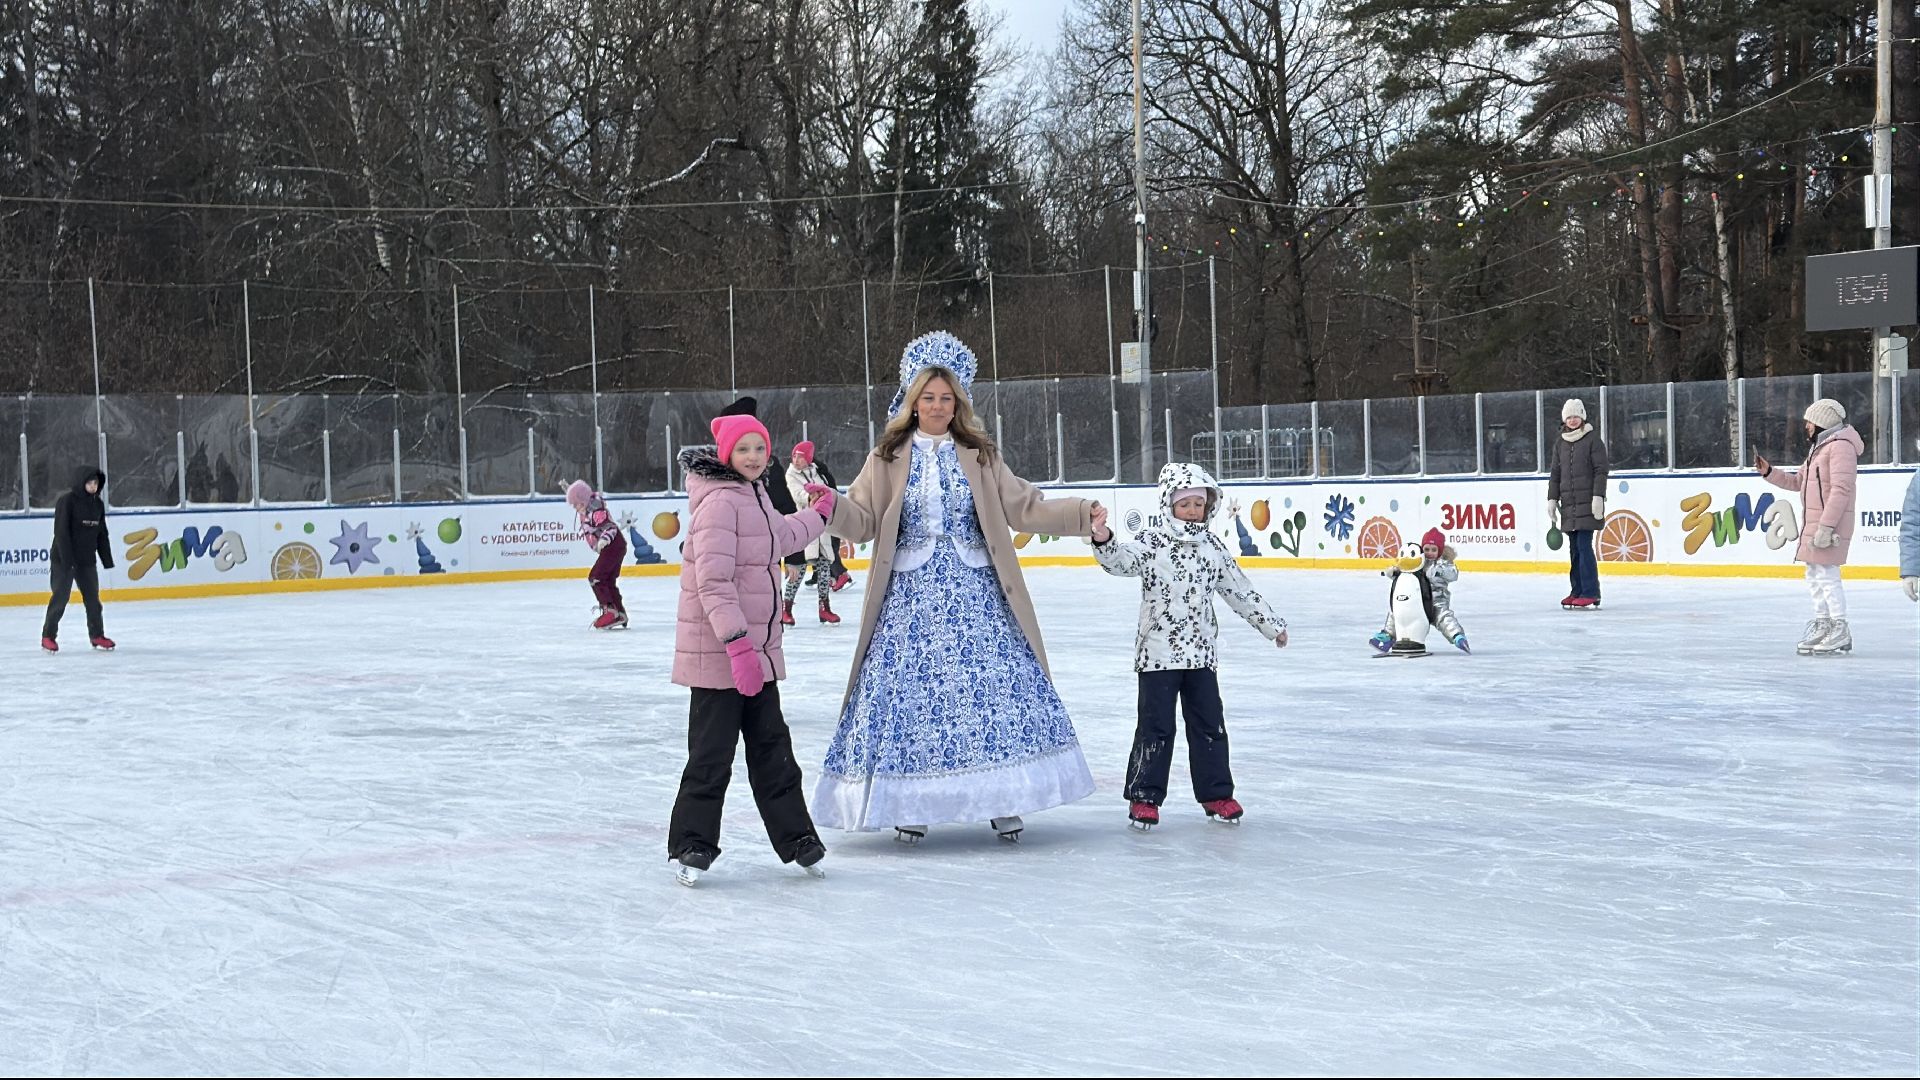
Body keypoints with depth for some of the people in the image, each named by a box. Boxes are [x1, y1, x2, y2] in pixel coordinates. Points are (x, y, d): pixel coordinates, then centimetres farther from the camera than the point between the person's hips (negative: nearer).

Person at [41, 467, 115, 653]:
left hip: (86, 560, 6)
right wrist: (67, 560, -22)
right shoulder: (67, 501, -14)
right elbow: (61, 532, -18)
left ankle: (97, 635, 17)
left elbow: (101, 534, 12)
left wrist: (107, 560, 9)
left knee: (92, 597, 8)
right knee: (60, 597, -2)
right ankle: (48, 636, 9)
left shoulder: (98, 504, 6)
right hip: (63, 559, -6)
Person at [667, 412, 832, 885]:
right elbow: (713, 581, -24)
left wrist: (821, 513, 50)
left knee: (772, 748, 13)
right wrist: (737, 642, -29)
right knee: (712, 753, -2)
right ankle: (691, 846, 10)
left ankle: (796, 838, 20)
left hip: (757, 651, 9)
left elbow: (783, 535, 37)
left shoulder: (755, 496, 14)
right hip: (717, 652, -9)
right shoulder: (720, 502, -17)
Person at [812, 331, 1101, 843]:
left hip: (974, 592, 1)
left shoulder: (980, 455, 8)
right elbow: (863, 520, 0)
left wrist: (1080, 514, -5)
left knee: (996, 687, -4)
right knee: (909, 692, -3)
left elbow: (1024, 508, 6)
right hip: (910, 595, -1)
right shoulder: (888, 458, 5)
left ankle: (1003, 800, 7)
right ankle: (910, 803, 10)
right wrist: (831, 509, -20)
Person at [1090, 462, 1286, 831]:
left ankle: (1215, 793, 21)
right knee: (1156, 727, -2)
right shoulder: (1152, 542, -7)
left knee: (1210, 724, 10)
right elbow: (1120, 559, -25)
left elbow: (1240, 590, 15)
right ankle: (1144, 796, 8)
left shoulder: (1213, 547, 6)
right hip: (1158, 653, -4)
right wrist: (1103, 538, -46)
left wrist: (1270, 624, 21)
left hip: (1201, 652, 4)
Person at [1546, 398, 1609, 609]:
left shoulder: (1593, 439, -2)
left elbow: (1601, 470, -7)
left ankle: (1591, 594, -10)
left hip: (1587, 503, -6)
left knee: (1584, 546, -11)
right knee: (1574, 548, 6)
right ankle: (1577, 592, 11)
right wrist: (1552, 499, 10)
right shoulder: (1560, 443, 14)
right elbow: (1555, 473, 17)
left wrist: (1598, 497, -14)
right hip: (1568, 503, 6)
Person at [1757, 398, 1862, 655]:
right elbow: (1798, 482, 26)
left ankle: (1840, 632, -7)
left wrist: (1826, 526, -26)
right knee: (1815, 576, 15)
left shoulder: (1840, 446, -14)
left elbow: (1840, 489, -22)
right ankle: (1822, 626, 23)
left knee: (1827, 575, -10)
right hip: (1814, 522, 11)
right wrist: (1768, 472, 13)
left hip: (1830, 524, -11)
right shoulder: (1819, 448, 21)